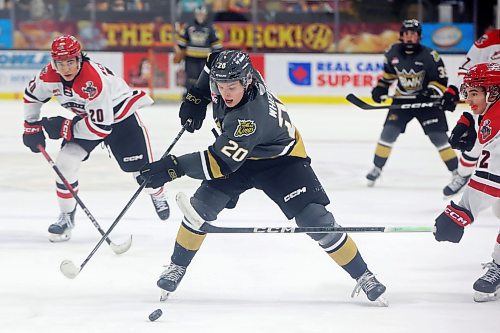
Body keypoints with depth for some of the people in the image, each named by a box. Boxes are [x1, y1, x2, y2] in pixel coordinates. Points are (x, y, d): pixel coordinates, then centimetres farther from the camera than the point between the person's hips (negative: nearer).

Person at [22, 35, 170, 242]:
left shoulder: (94, 81, -40)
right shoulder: (49, 76, -21)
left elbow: (101, 127, -38)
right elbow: (32, 96, 3)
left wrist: (65, 128, -33)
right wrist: (32, 127, 3)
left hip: (119, 116, -5)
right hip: (84, 117, 5)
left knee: (138, 166, 3)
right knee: (65, 162, -13)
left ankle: (158, 196, 38)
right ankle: (66, 217, 3)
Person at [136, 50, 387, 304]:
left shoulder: (250, 118, -43)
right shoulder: (227, 73, -23)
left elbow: (222, 162, -44)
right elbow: (213, 60, 3)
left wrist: (174, 167, -50)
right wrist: (197, 97, -1)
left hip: (280, 157, -6)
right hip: (236, 151, 7)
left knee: (316, 220, -15)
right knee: (200, 206, -10)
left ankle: (362, 276, -1)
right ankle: (177, 266, 9)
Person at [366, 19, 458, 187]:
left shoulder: (429, 56, -17)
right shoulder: (393, 53, -4)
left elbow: (441, 78, -10)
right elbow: (389, 72, 15)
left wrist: (431, 91, -24)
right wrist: (381, 87, 6)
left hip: (426, 100, -3)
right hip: (401, 100, 3)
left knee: (438, 136, -8)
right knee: (388, 132, -6)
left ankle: (457, 171, 0)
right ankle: (377, 168, 8)